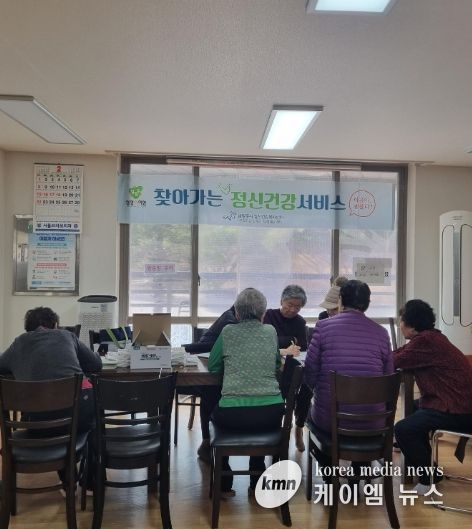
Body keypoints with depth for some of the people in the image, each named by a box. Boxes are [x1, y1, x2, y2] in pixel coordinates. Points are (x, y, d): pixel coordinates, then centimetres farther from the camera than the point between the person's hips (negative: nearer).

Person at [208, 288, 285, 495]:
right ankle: (257, 480, 41)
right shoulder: (271, 332, 10)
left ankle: (224, 484, 34)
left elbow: (212, 366, 13)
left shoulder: (228, 332, 4)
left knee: (216, 413, 33)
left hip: (234, 414, -2)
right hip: (271, 413, 2)